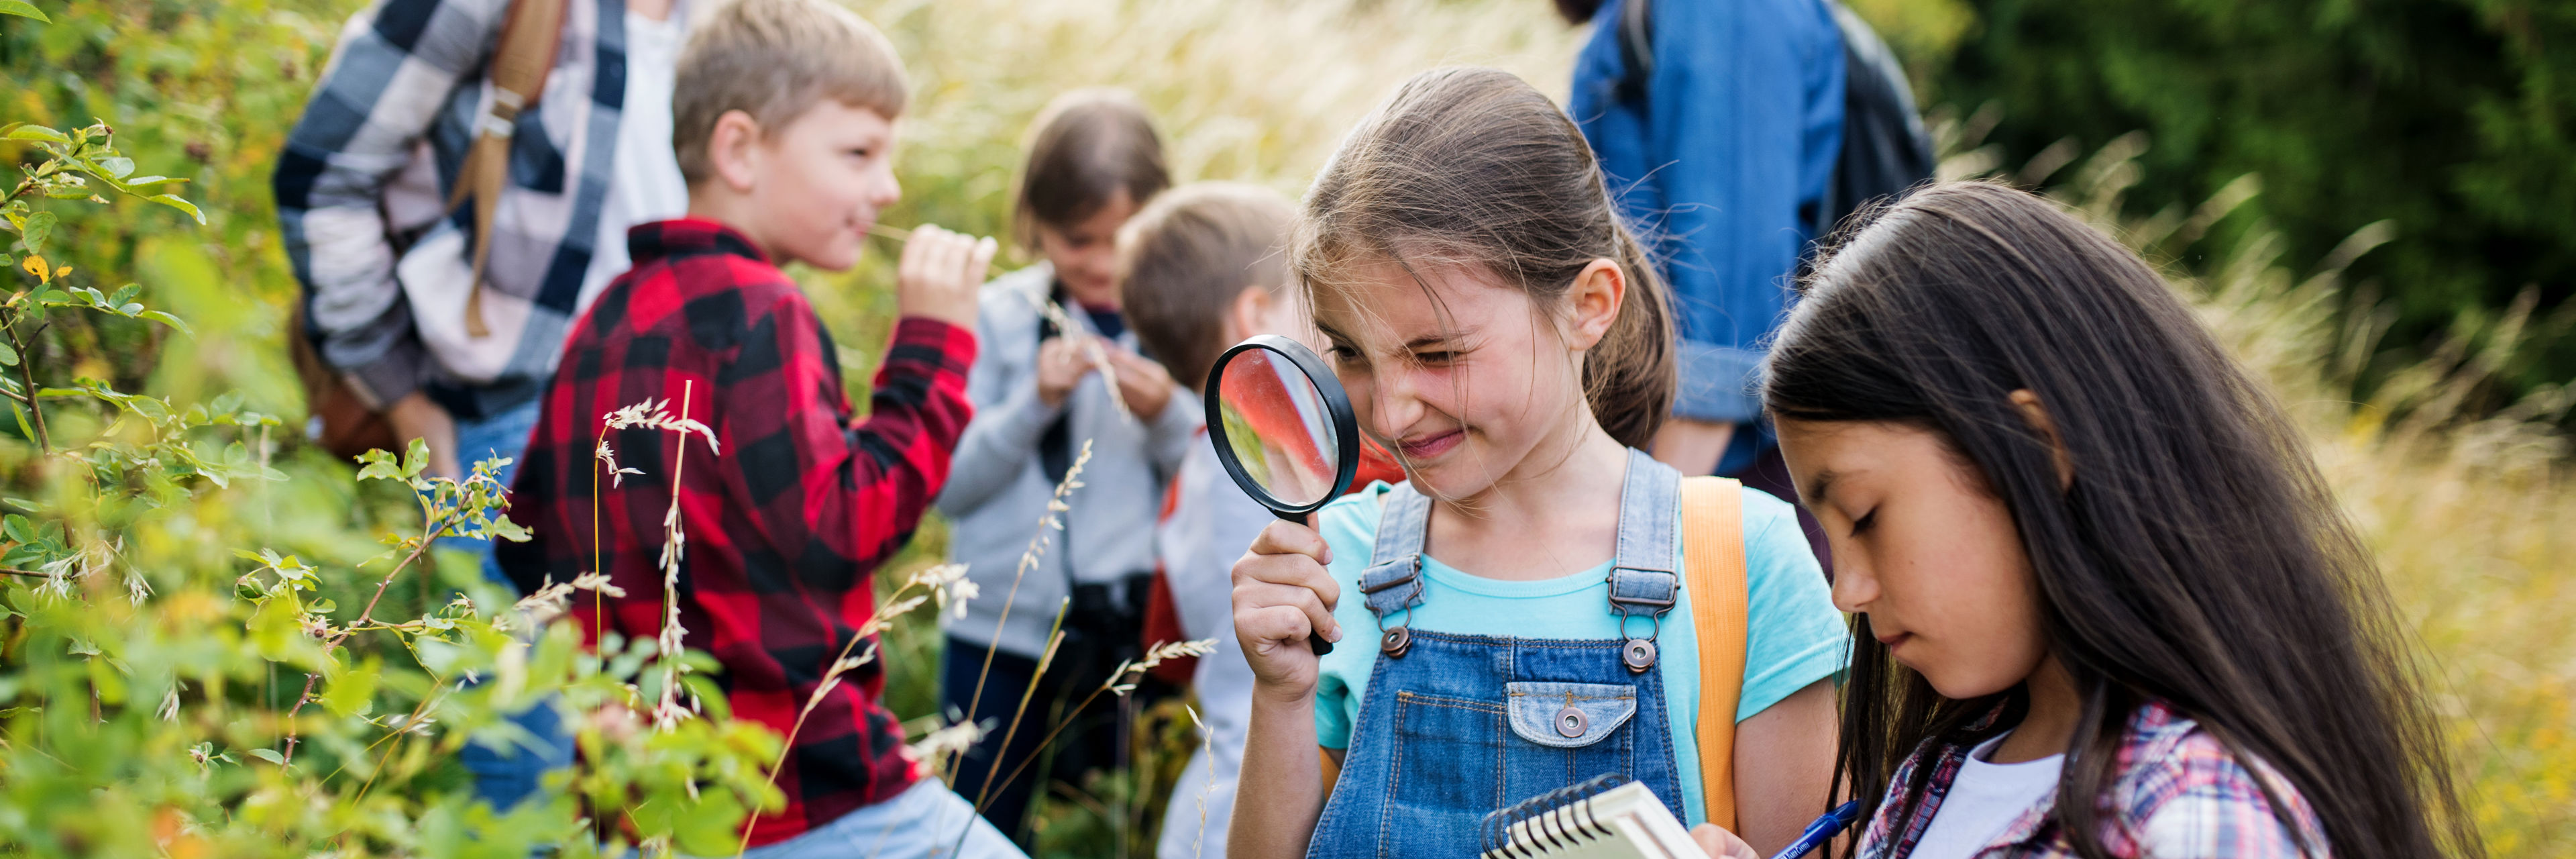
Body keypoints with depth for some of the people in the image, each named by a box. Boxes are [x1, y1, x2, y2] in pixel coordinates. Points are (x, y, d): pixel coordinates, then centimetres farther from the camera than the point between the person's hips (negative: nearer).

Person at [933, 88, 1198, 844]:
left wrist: (1165, 417, -17)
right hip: (1004, 624, 0)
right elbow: (949, 486, -3)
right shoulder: (1000, 317, 1)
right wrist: (1035, 403, -15)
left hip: (1136, 628, 0)